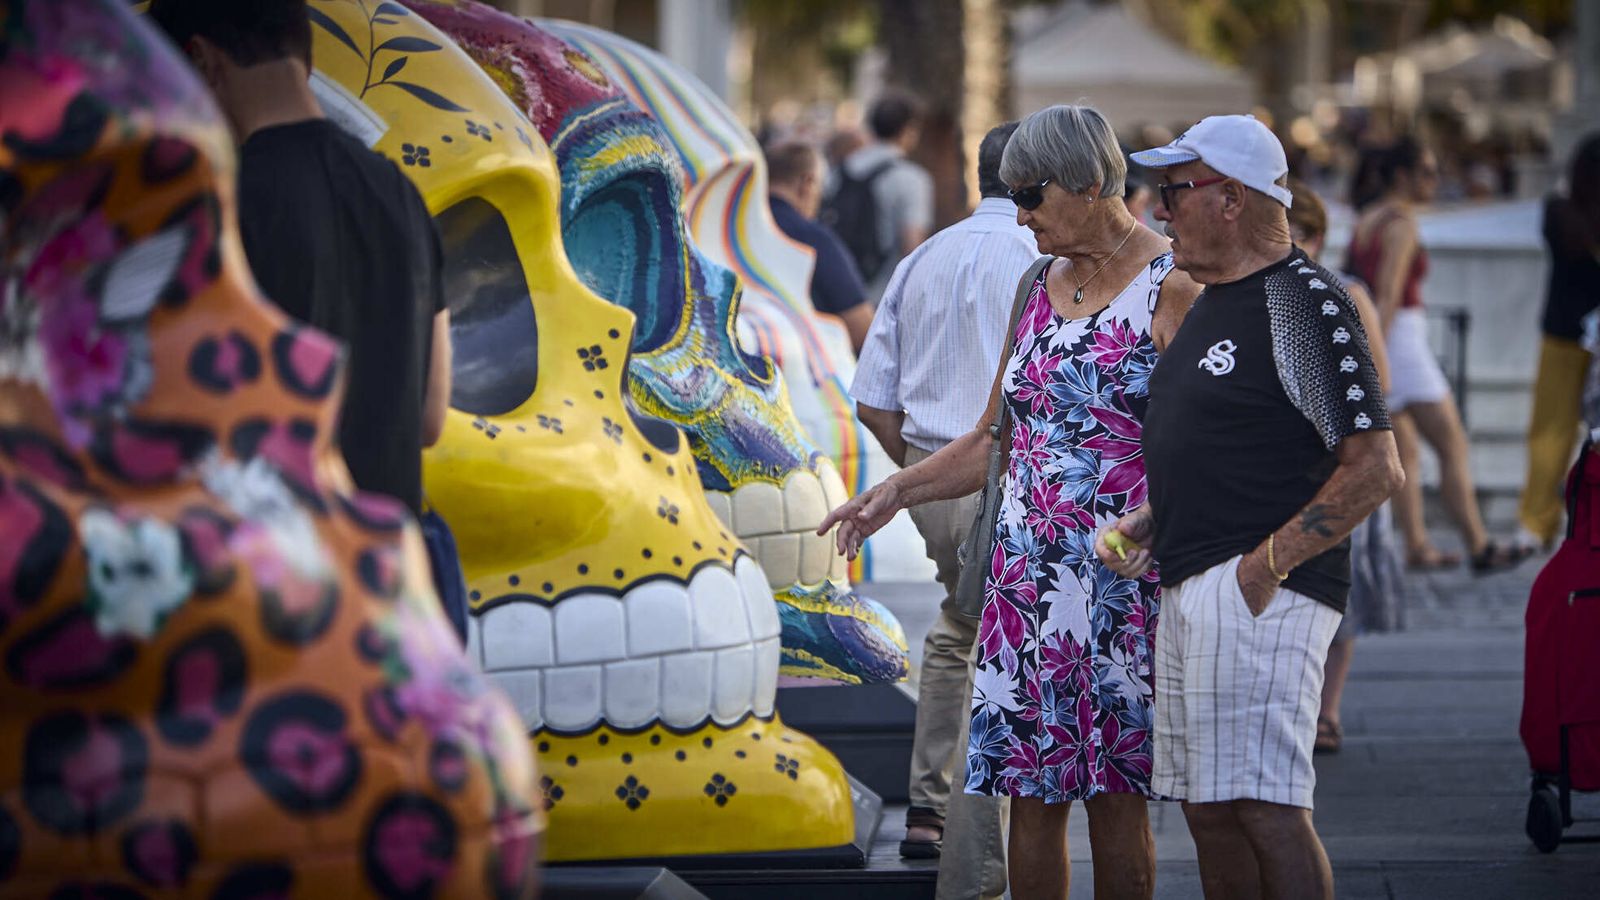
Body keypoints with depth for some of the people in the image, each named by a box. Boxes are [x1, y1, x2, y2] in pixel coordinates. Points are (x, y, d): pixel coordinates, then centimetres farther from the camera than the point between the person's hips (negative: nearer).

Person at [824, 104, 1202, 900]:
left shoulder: (1172, 289, -6)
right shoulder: (1040, 288, 14)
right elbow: (994, 441, 21)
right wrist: (899, 490, 11)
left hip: (1122, 575, -6)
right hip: (1026, 570, 6)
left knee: (1114, 796, -2)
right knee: (1029, 793, 4)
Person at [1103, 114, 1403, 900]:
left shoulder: (1301, 303, -12)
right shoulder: (1209, 301, 19)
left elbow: (1376, 469, -17)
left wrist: (1267, 563, -18)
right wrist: (1142, 525, 13)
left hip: (1260, 596, -10)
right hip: (1187, 590, 10)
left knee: (1264, 807, -16)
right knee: (1208, 809, 11)